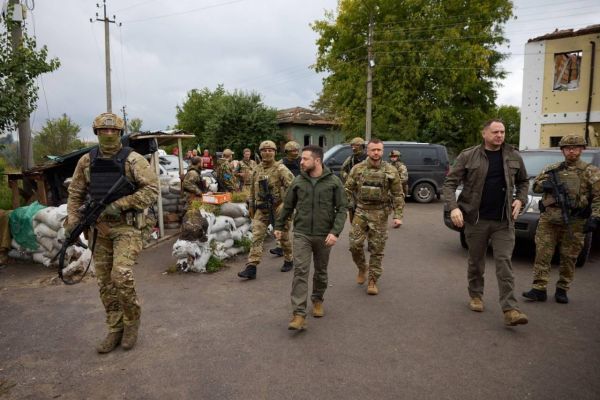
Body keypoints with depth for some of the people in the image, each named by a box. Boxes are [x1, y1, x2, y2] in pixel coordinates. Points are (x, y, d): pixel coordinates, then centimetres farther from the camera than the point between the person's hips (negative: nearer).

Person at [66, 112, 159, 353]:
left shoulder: (132, 160, -7)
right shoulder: (87, 161, 7)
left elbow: (152, 190, -13)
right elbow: (76, 194, 14)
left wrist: (119, 204, -18)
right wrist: (73, 221, 1)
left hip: (127, 226, -5)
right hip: (100, 227, 5)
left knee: (121, 276, -18)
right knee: (105, 282, 8)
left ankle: (132, 321, 8)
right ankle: (115, 330, 22)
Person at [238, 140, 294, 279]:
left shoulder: (280, 169, -9)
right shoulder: (256, 170, 9)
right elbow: (252, 189, 19)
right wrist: (251, 206, 18)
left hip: (278, 208, -4)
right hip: (261, 209, 4)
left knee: (283, 236, 11)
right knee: (256, 237, -6)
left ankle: (289, 260, 33)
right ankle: (251, 267, -7)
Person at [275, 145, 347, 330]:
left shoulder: (334, 182, -5)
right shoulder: (298, 181, 1)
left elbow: (341, 209, -5)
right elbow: (287, 206, 13)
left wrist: (335, 232, -16)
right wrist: (279, 226, 18)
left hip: (324, 236, 0)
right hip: (301, 234, 0)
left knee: (321, 271, 16)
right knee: (300, 272, -9)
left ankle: (317, 300, 38)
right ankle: (299, 314, -8)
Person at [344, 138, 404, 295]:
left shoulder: (391, 171, -2)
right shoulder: (357, 169, 1)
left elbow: (398, 195, 0)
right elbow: (347, 190, 5)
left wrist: (398, 216, -7)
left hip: (380, 214, -1)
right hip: (360, 211, 1)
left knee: (377, 249, 4)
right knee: (355, 244, -3)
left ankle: (372, 281, 18)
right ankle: (362, 268, 26)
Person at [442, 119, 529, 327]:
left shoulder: (513, 156, 6)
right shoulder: (468, 156, -4)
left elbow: (523, 181, 20)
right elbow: (450, 183, -5)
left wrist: (520, 200, 2)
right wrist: (453, 207, -18)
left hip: (504, 220, 2)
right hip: (476, 219, -1)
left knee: (504, 262, -4)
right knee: (476, 261, 12)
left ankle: (510, 309, -3)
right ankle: (476, 296, 31)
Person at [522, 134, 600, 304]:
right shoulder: (551, 169, 13)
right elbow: (535, 186, 18)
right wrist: (544, 184, -6)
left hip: (574, 223, -2)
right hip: (548, 220, 2)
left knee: (568, 258, 6)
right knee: (542, 255, -2)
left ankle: (562, 290, 20)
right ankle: (539, 289, 2)